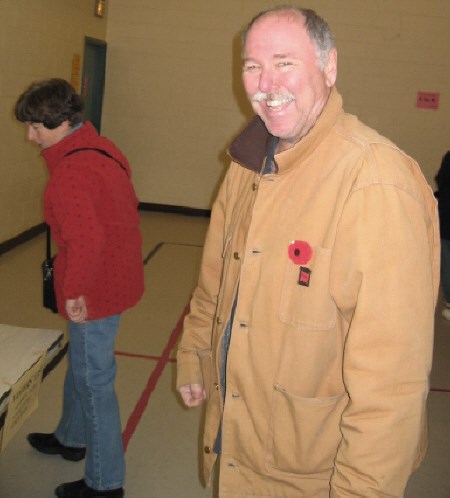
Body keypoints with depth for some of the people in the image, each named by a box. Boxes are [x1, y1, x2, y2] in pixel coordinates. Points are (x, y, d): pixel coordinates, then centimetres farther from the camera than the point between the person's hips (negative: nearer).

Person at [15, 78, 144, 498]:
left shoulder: (69, 172, -24)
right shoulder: (102, 148, 5)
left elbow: (85, 240, -33)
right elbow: (127, 206, 14)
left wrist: (74, 291, -20)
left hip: (95, 290, -10)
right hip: (118, 274, 10)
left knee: (93, 379, 4)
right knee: (81, 363, 26)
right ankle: (72, 439, 49)